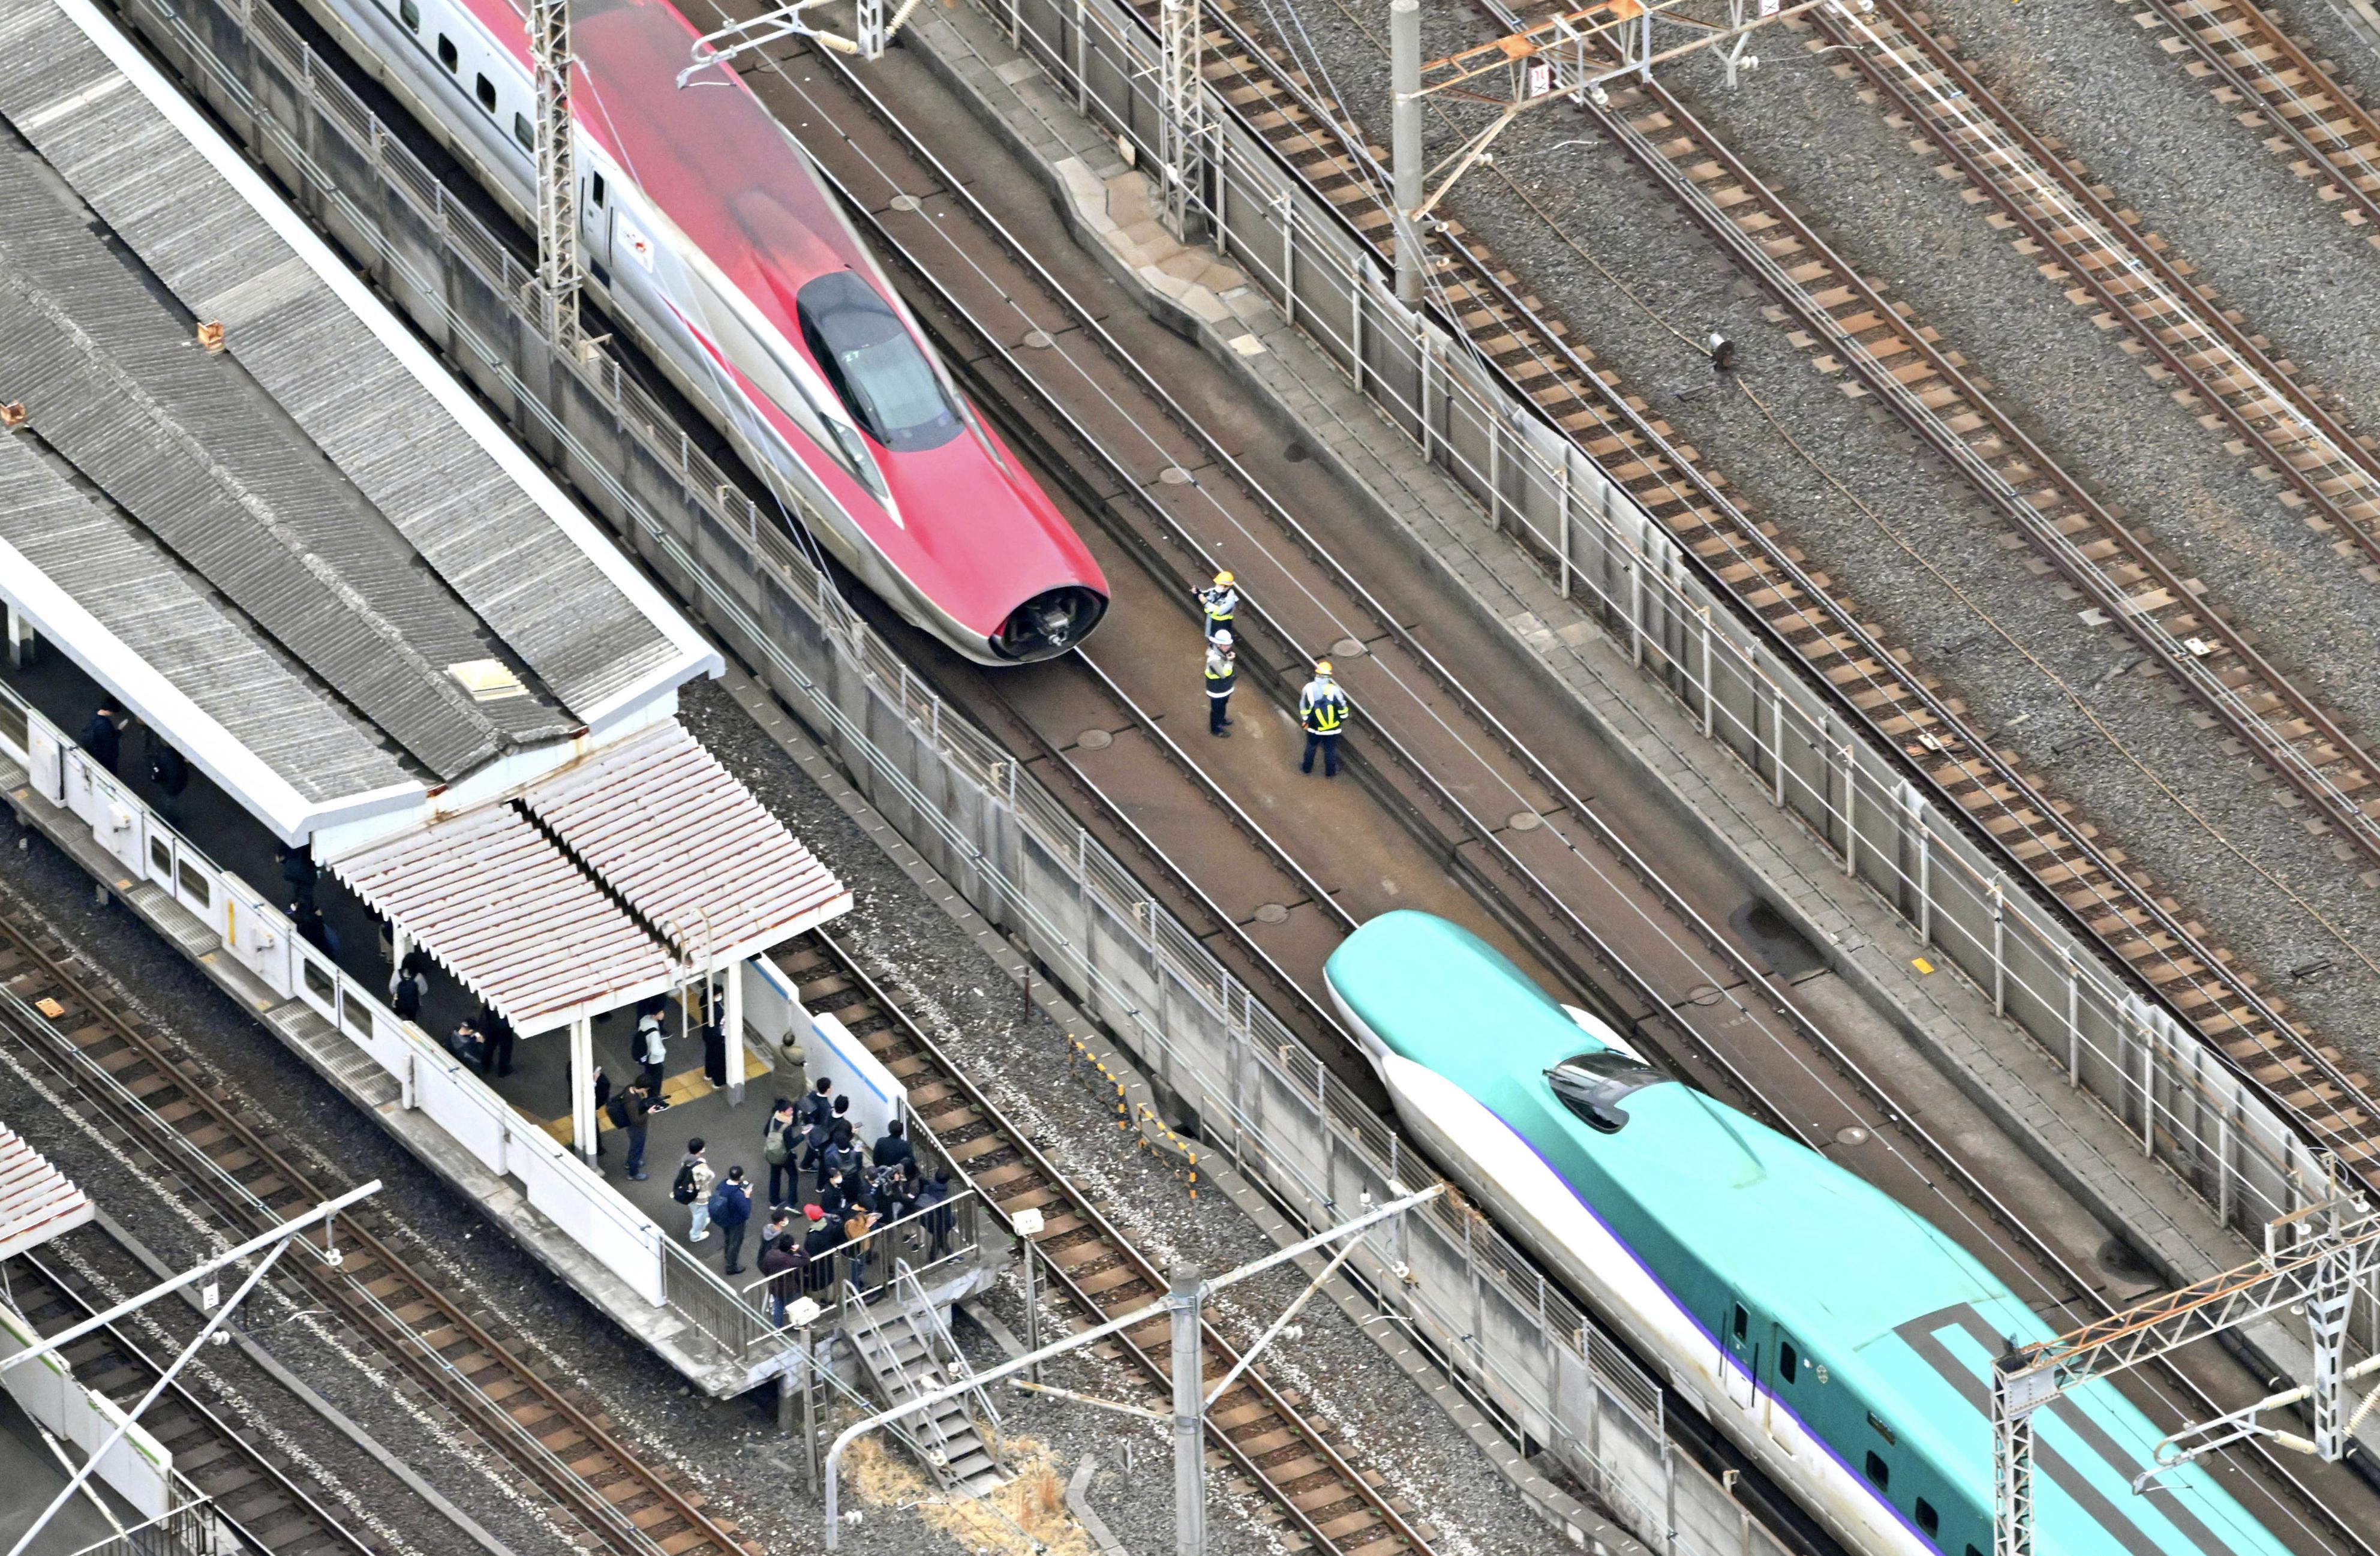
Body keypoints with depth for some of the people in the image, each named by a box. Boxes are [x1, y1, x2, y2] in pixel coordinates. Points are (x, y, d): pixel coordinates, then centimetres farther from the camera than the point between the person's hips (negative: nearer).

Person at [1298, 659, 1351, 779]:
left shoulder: (1309, 688, -16)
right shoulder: (1333, 689, -21)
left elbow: (1304, 707, -6)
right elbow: (1342, 707, -11)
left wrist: (1305, 720, 11)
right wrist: (1343, 719, 9)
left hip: (1314, 727, 2)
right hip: (1332, 727, -2)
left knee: (1311, 747, 24)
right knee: (1330, 749, 16)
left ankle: (1307, 768, 41)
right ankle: (1330, 772, 31)